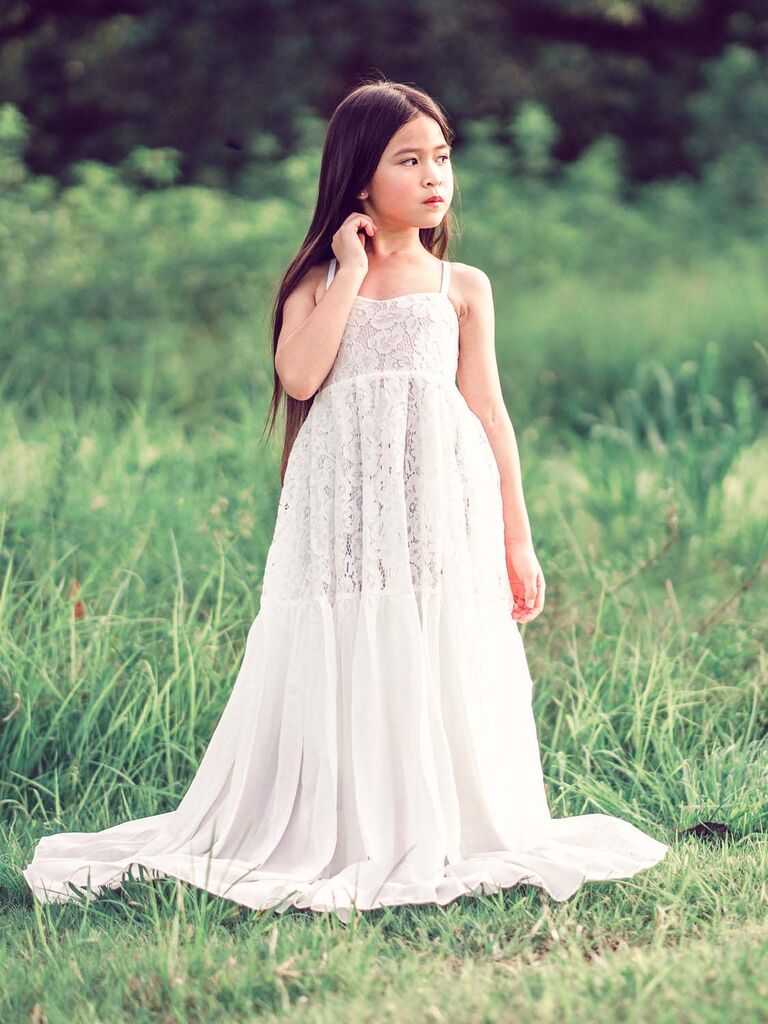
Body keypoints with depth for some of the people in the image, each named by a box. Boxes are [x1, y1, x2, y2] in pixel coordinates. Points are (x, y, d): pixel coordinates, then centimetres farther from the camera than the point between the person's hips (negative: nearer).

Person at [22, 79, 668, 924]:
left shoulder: (461, 287, 10)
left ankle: (440, 839, 11)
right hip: (343, 513, -1)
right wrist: (353, 271, -8)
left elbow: (488, 412, 9)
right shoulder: (318, 281, 6)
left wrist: (517, 540, 6)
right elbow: (300, 376, -13)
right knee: (340, 676, 0)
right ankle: (333, 837, 11)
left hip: (442, 512, 1)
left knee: (440, 675, 0)